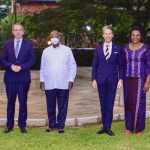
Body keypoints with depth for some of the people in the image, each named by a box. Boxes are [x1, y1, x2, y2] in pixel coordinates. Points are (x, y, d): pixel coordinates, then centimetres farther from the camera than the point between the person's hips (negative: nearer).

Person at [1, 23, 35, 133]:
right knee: (10, 102, 7)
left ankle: (22, 125, 12)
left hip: (23, 78, -1)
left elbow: (32, 60, -1)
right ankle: (9, 125, 14)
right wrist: (11, 66, -12)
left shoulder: (29, 44, 3)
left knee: (23, 102, 4)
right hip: (10, 77, 2)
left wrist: (21, 67, -14)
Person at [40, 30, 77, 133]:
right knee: (50, 106, 7)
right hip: (49, 84, 2)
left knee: (63, 106, 2)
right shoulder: (46, 51, 9)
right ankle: (52, 125, 19)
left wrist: (71, 80, -3)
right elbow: (43, 67, 12)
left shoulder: (67, 50, 4)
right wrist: (42, 80, 5)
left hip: (63, 84, -1)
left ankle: (61, 125, 13)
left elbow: (72, 66, 4)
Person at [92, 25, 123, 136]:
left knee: (110, 105, -1)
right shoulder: (98, 48, 5)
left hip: (112, 80, -1)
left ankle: (108, 127, 5)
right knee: (103, 105, 8)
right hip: (101, 79, 1)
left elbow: (120, 65, 4)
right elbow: (94, 65, 6)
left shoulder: (117, 48, 3)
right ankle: (104, 126, 17)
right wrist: (94, 79, 0)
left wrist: (121, 79, -3)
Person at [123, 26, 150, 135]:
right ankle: (129, 127, 18)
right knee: (128, 102, 6)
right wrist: (122, 79, 7)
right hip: (128, 79, 3)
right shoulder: (126, 48, 5)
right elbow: (123, 64, 10)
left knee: (139, 102, -1)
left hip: (140, 79, -3)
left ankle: (139, 127, 13)